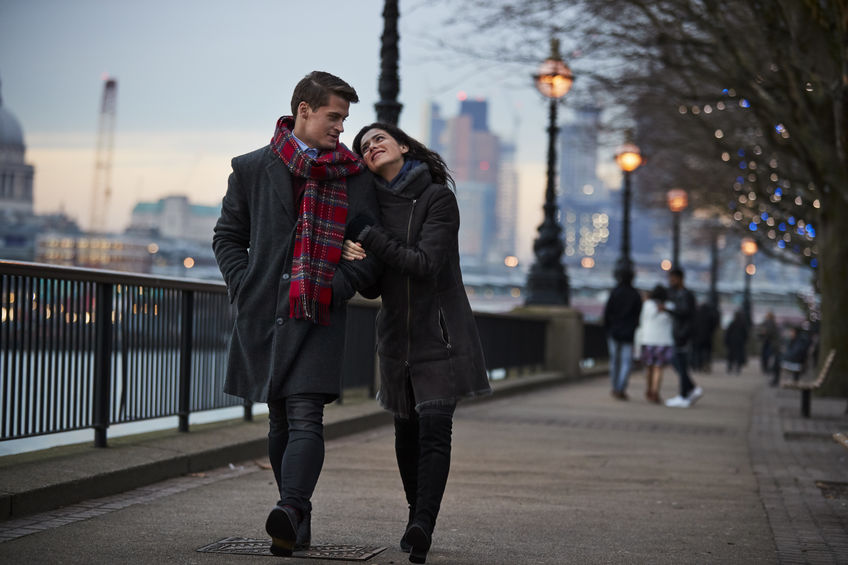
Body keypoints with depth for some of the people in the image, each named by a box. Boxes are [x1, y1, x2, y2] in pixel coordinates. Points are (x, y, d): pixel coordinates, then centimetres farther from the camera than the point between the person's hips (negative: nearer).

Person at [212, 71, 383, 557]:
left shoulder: (356, 178, 7)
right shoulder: (252, 169, 9)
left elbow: (373, 252, 5)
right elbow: (228, 236, 15)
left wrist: (334, 289, -8)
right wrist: (245, 288, 1)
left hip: (318, 317, -2)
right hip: (264, 315, 2)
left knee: (305, 419, -16)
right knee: (280, 421, 10)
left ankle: (289, 512, -29)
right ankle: (299, 520, 20)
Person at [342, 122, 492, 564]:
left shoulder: (438, 197, -7)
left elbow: (426, 264, -18)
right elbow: (374, 285, 10)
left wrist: (368, 235, -17)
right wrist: (355, 259, -11)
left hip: (440, 332, -5)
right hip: (397, 332, 5)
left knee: (434, 427, -16)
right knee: (407, 430, 10)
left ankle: (422, 525, -24)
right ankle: (418, 515, 24)